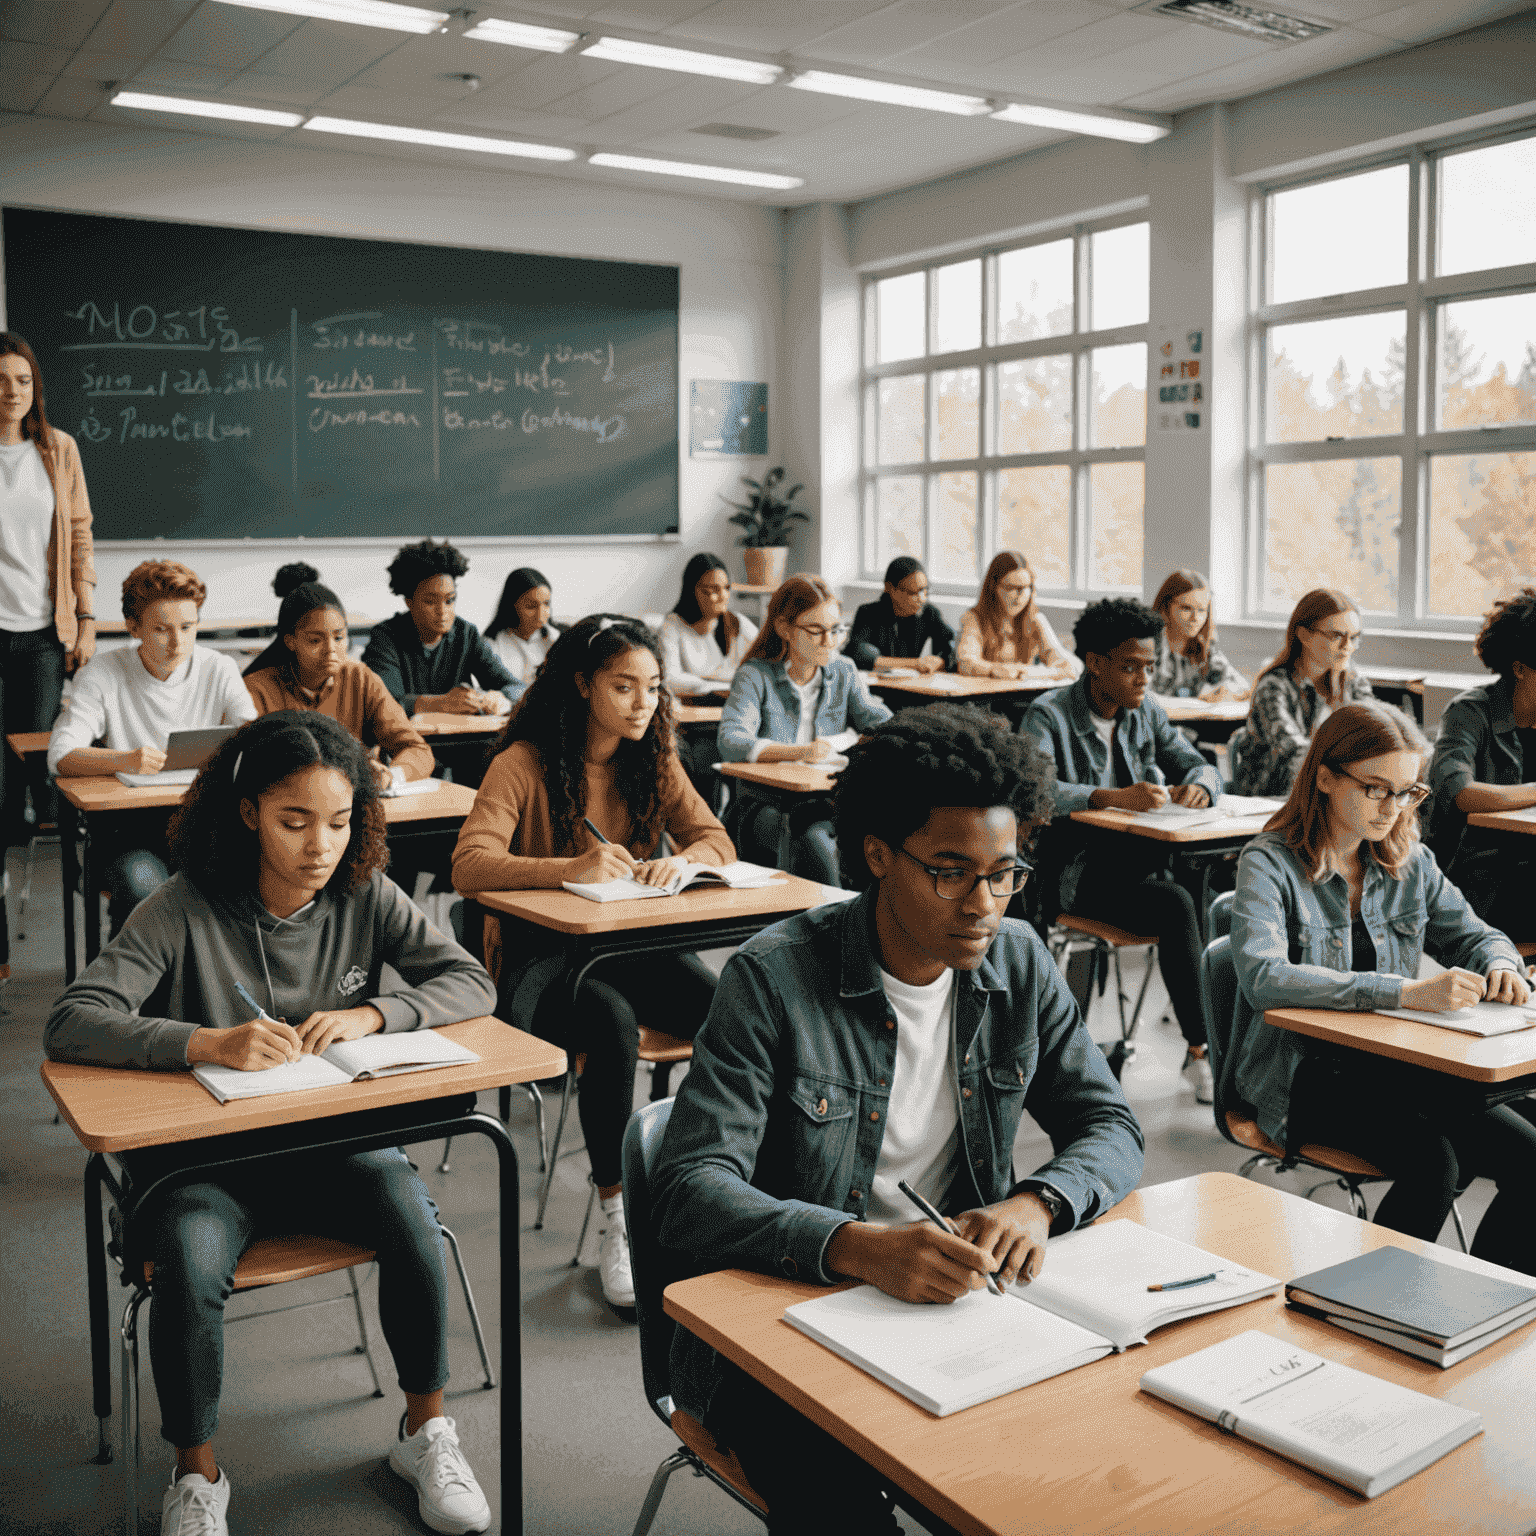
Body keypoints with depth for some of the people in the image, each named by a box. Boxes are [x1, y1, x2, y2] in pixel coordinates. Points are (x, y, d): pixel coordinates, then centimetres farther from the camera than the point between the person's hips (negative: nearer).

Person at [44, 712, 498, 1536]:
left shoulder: (365, 896, -3)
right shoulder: (186, 910, -13)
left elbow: (471, 983, -4)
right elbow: (69, 1024, -21)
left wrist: (369, 1014, -23)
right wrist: (210, 1044, -36)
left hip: (334, 1138, 2)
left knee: (412, 1214, -25)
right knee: (189, 1268, -30)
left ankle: (426, 1433, 1)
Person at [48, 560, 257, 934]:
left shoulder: (219, 670, 6)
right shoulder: (102, 675, 0)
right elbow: (60, 756, -12)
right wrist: (122, 760, -34)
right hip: (130, 823, -1)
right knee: (142, 888, -34)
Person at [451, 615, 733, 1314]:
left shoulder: (653, 758, 8)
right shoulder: (524, 763, -9)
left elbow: (718, 840, 5)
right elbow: (470, 867, -20)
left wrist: (681, 860, -20)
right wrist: (572, 869, -35)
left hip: (634, 943, 4)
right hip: (542, 954, -4)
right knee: (613, 1024, -36)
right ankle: (618, 1223, -20)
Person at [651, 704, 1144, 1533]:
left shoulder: (1018, 961, 3)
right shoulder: (775, 977, -13)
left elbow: (1111, 1128, 7)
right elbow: (689, 1190, -19)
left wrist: (1038, 1202, -15)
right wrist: (857, 1247, -35)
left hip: (956, 1300, 5)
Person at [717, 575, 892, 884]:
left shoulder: (843, 672, 16)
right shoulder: (755, 676, -1)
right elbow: (730, 742, -17)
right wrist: (798, 752, -32)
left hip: (829, 801, 4)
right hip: (770, 805, -4)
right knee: (814, 844, -36)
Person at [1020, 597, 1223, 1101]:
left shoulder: (1146, 713, 12)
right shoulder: (1049, 714, -9)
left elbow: (1201, 766, 16)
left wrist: (1197, 786, -10)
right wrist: (1115, 798, -36)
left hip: (1135, 858, 6)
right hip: (1073, 869, -6)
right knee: (1175, 905, -29)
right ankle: (1200, 1047, -20)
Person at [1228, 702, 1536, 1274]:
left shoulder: (1410, 861, 8)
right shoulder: (1270, 863, -11)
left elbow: (1474, 935, 20)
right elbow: (1263, 977, -27)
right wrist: (1406, 992, -35)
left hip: (1395, 1063, 6)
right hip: (1304, 1071, -6)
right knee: (1432, 1164, -28)